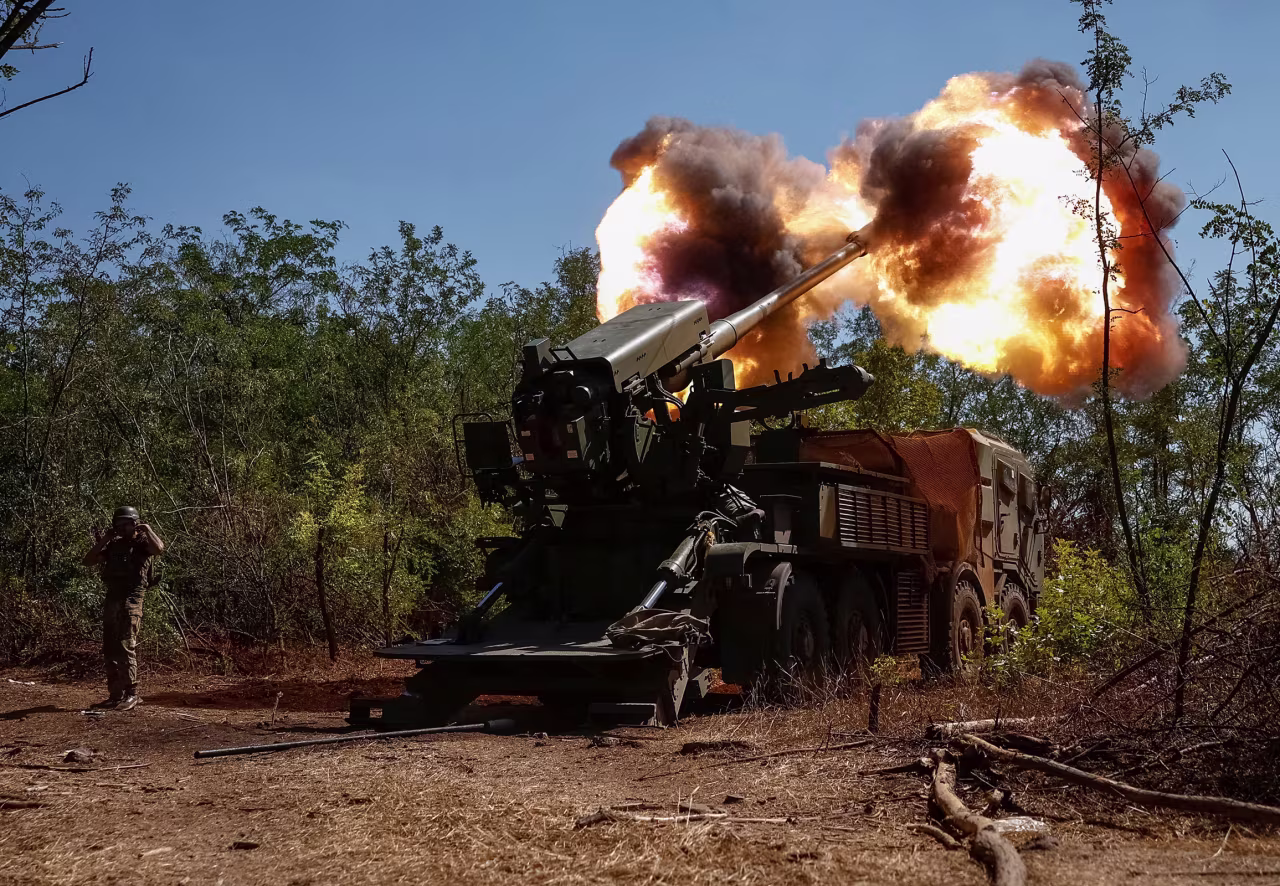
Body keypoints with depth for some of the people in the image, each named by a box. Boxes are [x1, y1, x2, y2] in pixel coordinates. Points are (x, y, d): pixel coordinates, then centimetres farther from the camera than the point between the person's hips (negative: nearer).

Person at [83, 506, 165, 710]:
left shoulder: (142, 542, -1)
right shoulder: (114, 546, 17)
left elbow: (159, 548, -23)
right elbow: (88, 561, 14)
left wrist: (146, 528, -12)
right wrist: (103, 541, 6)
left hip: (130, 601, -7)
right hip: (111, 600, 7)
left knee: (126, 648, -12)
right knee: (110, 650, 9)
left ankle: (131, 695, -10)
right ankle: (115, 695, 14)